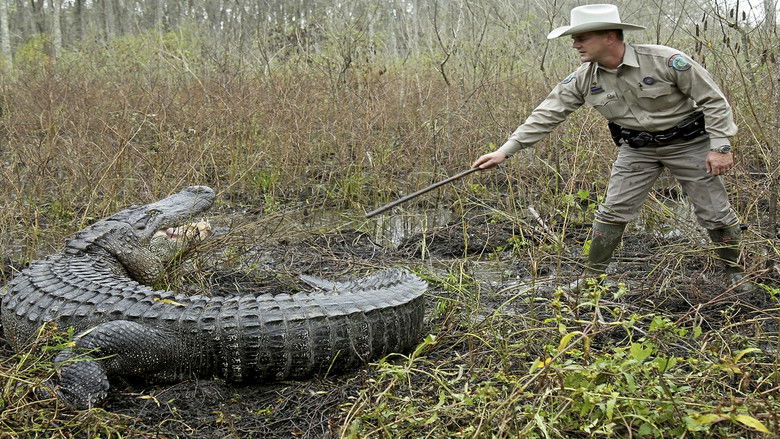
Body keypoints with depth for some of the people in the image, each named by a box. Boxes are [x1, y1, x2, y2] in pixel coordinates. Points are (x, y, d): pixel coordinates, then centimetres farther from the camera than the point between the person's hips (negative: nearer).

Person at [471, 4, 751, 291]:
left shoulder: (666, 61, -24)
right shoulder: (583, 79, -12)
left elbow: (713, 100, -15)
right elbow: (547, 114, -9)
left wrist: (720, 147, -17)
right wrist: (505, 151, -15)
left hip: (688, 144, -3)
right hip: (636, 149, 3)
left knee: (715, 213, 3)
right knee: (613, 211, -1)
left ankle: (735, 274, 26)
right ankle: (591, 277, 14)